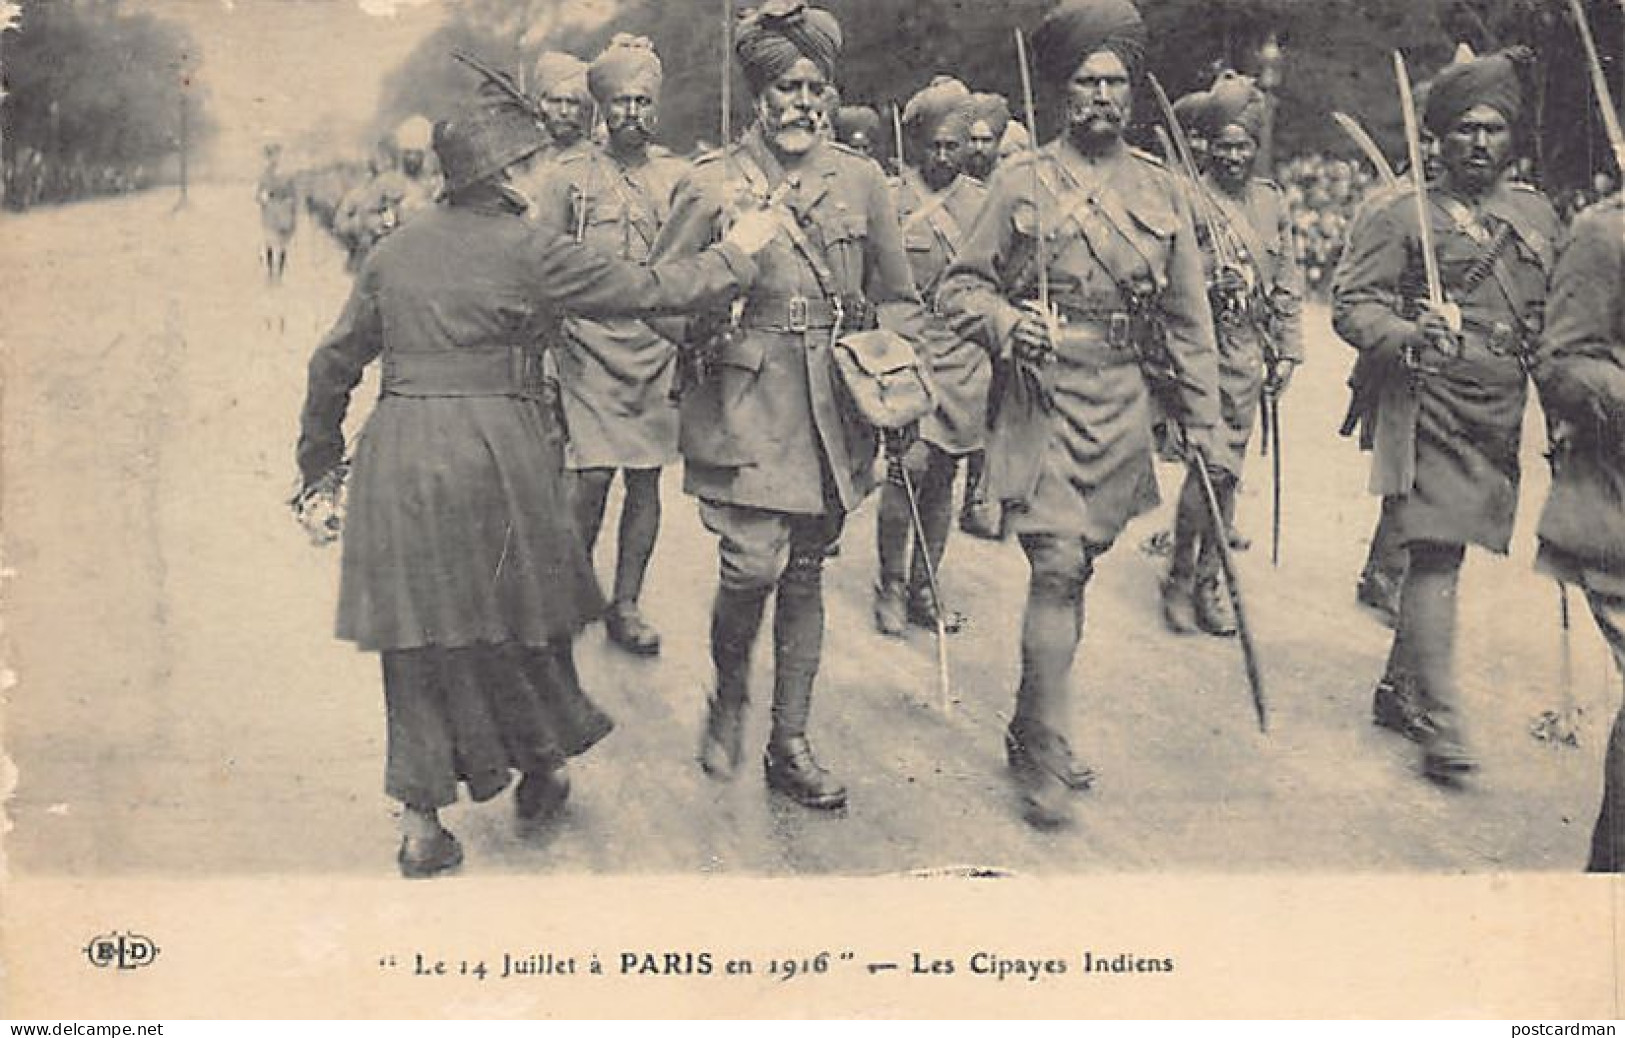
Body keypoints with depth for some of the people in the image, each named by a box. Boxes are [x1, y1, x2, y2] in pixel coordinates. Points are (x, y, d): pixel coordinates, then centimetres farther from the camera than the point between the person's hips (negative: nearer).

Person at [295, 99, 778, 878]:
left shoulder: (394, 251, 9)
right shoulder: (526, 252, -6)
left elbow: (336, 360, 14)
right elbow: (644, 291, -3)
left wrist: (320, 456, 26)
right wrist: (735, 254, 11)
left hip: (400, 455, 4)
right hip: (493, 453, -4)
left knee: (420, 634, 9)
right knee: (516, 612, 15)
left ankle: (421, 824, 13)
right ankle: (540, 770, 34)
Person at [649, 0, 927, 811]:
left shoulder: (860, 181, 8)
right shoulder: (711, 185, -1)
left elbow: (899, 301, 14)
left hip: (831, 410, 3)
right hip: (745, 407, -3)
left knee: (806, 574, 9)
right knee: (755, 565, -14)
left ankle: (790, 745, 20)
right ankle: (729, 700, 16)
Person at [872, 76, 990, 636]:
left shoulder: (982, 202, 9)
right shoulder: (889, 199, -1)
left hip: (964, 358, 4)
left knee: (943, 475, 8)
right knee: (910, 464, -14)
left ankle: (923, 587, 19)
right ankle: (891, 586, 1)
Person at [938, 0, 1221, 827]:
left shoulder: (1161, 190, 10)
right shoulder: (1021, 182, 0)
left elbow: (1187, 316, 14)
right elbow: (960, 288, 1)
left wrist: (1201, 417, 10)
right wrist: (1005, 323, -20)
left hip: (1121, 409, 4)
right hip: (1042, 402, -4)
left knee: (1074, 571, 11)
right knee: (1058, 568, -13)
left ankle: (1028, 731, 27)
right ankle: (1047, 760, -5)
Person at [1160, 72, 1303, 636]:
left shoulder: (1273, 201, 11)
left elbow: (1288, 284, 15)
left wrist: (1287, 352, 12)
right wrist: (1208, 287, -21)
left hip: (1249, 353, 5)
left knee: (1229, 468, 9)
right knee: (1213, 461, -12)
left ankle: (1209, 578, 20)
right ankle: (1180, 577, 3)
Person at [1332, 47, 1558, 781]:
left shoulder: (1535, 213, 12)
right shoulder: (1403, 215, -3)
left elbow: (1556, 313, 21)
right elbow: (1352, 302, -8)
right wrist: (1409, 339, -26)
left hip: (1503, 414, 5)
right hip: (1433, 409, -5)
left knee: (1441, 551, 13)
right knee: (1438, 555, -11)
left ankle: (1398, 689, 28)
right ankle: (1439, 724, -8)